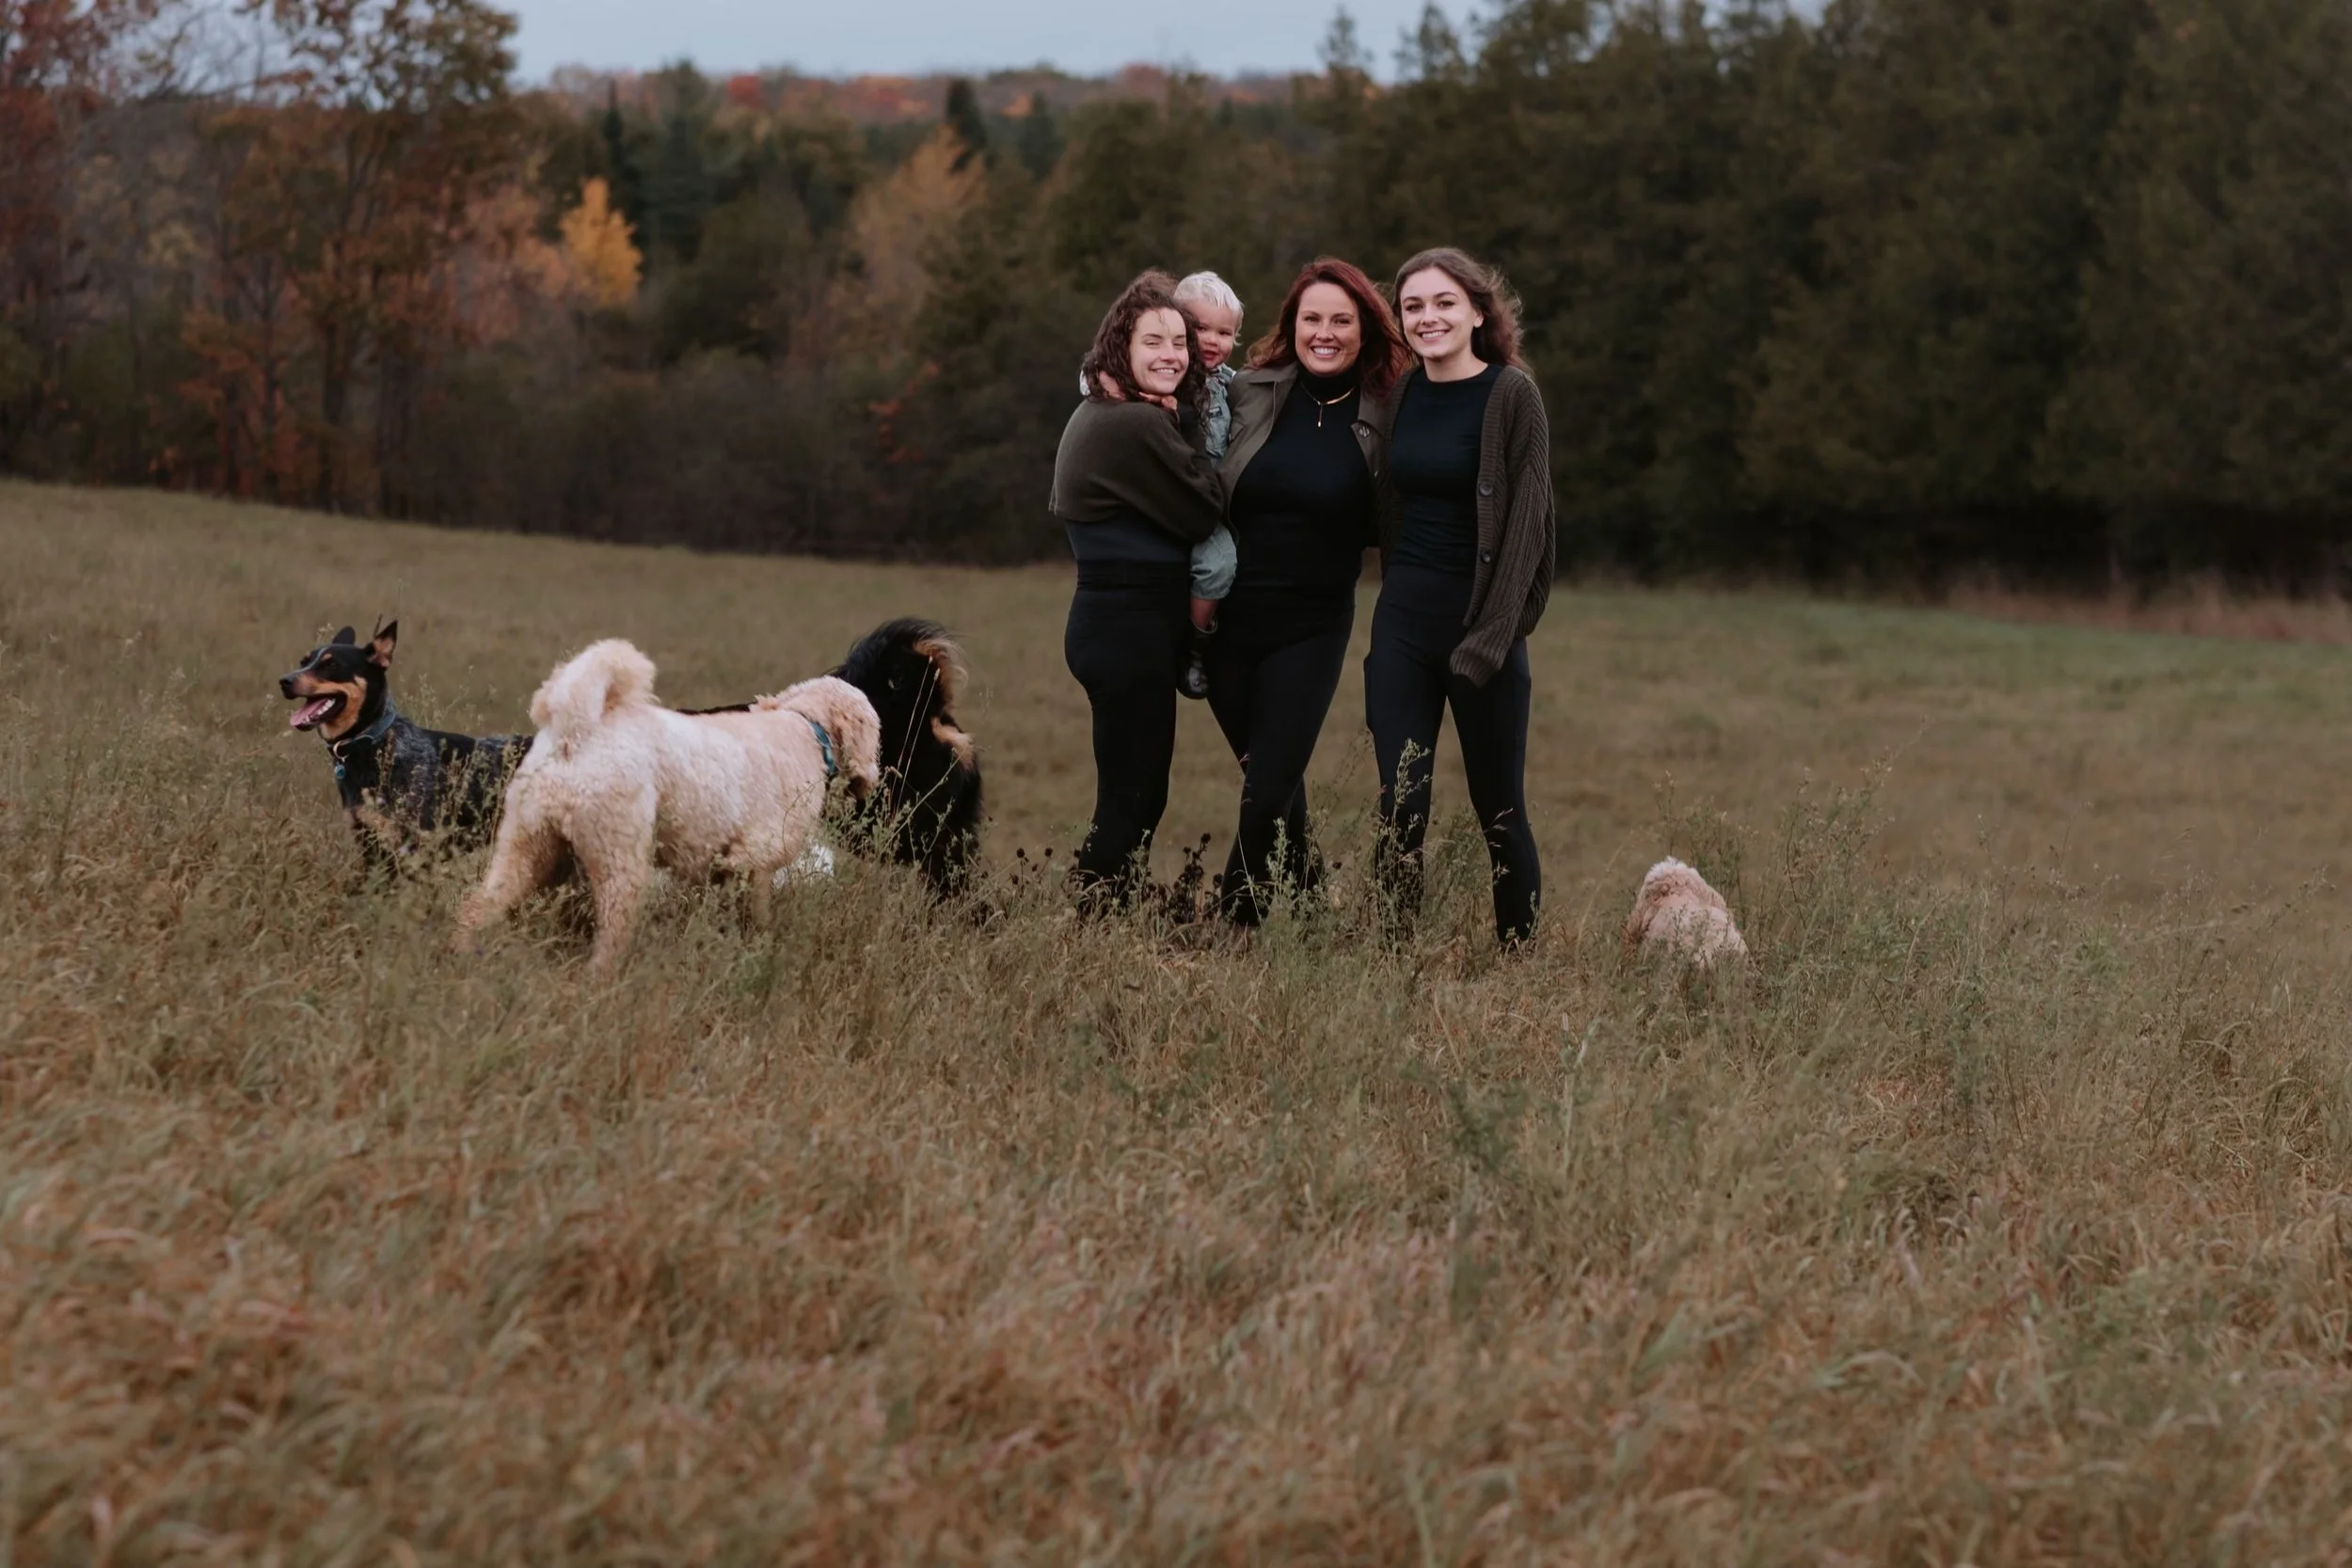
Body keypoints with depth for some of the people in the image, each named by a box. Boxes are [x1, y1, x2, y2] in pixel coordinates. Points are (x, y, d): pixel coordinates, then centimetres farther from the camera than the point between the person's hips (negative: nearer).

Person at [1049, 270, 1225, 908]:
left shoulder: (1098, 414, 13)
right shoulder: (1139, 425, -18)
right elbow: (1204, 512, -13)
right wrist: (1187, 423, -4)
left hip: (1112, 619, 10)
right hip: (1133, 625, -10)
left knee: (1132, 792, 14)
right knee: (1135, 795, -6)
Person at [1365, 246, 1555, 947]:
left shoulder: (1511, 395, -8)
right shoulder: (1403, 393, 9)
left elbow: (1528, 520, -12)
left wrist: (1495, 637, -17)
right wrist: (1395, 590, 10)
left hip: (1478, 623, -4)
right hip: (1402, 623, 4)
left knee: (1499, 811, 3)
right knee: (1400, 808, -1)